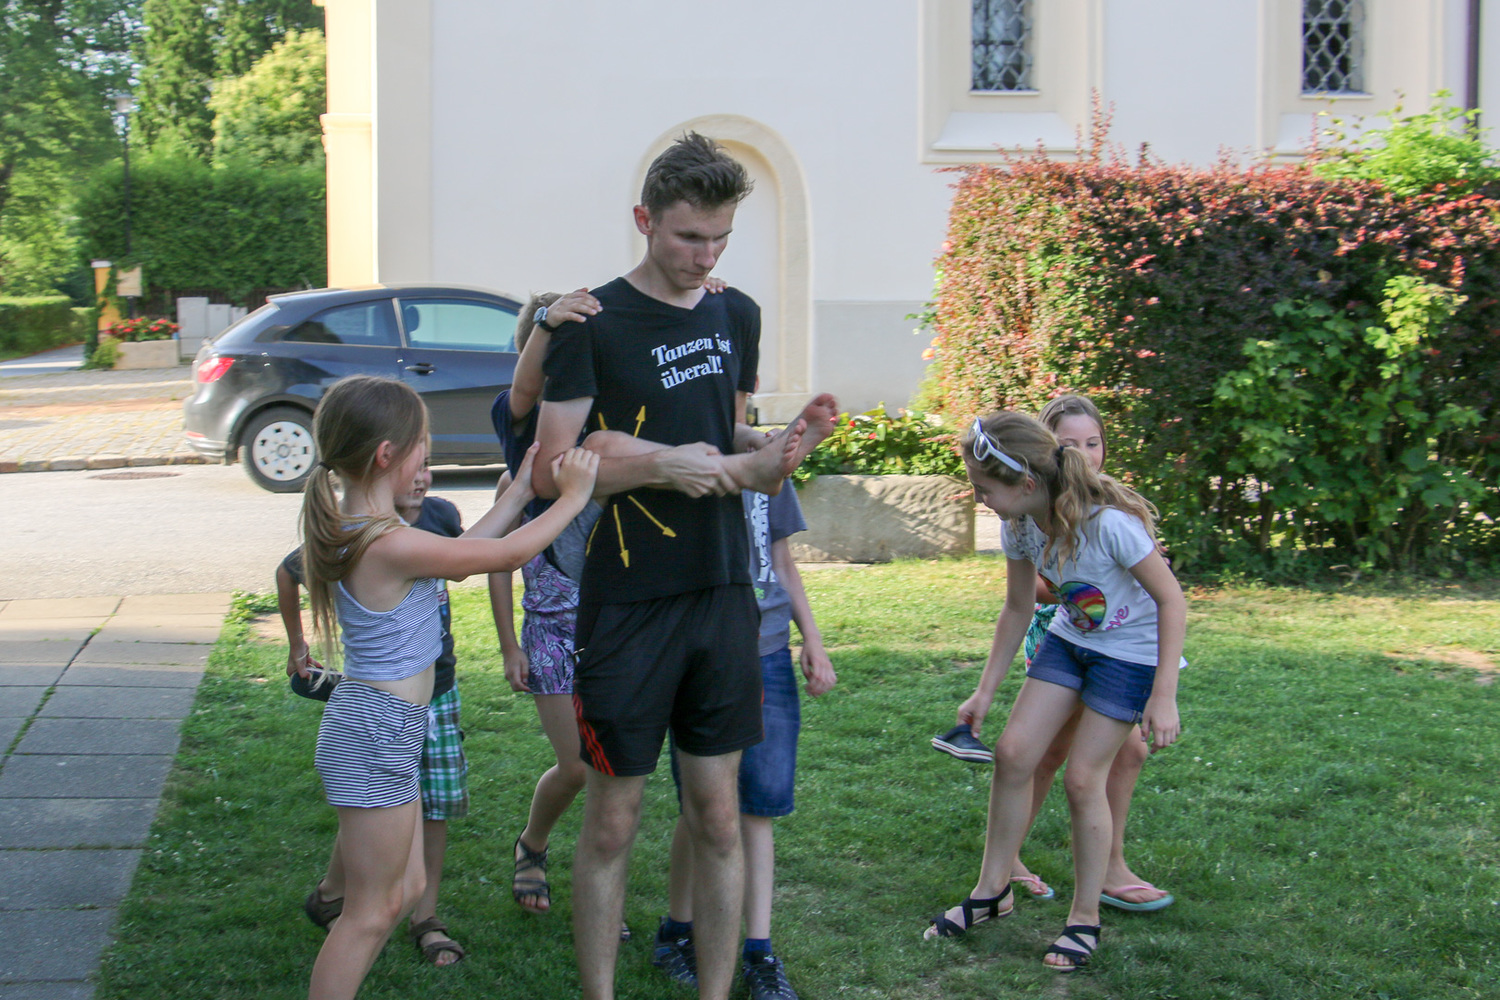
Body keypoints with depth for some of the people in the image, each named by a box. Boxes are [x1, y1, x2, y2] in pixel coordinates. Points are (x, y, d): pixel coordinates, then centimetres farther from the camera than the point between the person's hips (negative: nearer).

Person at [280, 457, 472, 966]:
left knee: (437, 804, 6)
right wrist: (296, 646, 12)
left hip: (438, 686, 4)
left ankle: (426, 918, 19)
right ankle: (329, 896, 25)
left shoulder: (442, 515, -5)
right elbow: (288, 572, 3)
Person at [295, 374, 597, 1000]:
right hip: (379, 736, -10)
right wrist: (573, 495, -3)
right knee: (371, 911, 3)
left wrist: (521, 490, 16)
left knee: (406, 888, 20)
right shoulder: (392, 545, -25)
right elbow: (511, 554, -16)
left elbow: (462, 550, 14)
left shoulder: (350, 529, 5)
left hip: (379, 730, 10)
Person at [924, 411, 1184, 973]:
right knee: (1012, 752, -3)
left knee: (1083, 777, -6)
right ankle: (992, 890, 14)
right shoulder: (1019, 526, -11)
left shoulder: (1108, 523, -32)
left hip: (1132, 650, -6)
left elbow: (1171, 600, -23)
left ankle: (1085, 919, 12)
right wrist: (985, 691, 6)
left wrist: (1163, 696, -26)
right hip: (1069, 638, 6)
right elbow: (1018, 610, 4)